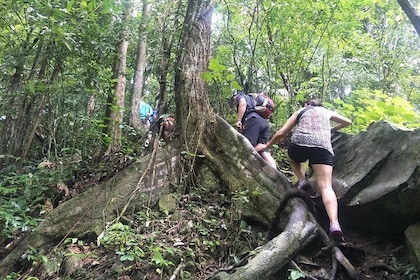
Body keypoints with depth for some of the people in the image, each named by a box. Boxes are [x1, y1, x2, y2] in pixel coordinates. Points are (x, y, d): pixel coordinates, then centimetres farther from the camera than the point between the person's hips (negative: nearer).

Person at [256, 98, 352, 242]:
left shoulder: (300, 111, 29)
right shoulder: (327, 111, 33)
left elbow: (281, 133, 25)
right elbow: (348, 122, 45)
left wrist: (266, 145, 38)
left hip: (300, 142, 0)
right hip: (323, 145, 0)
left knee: (293, 158, 35)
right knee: (326, 186, -9)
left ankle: (302, 180, 7)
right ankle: (334, 224, -32)